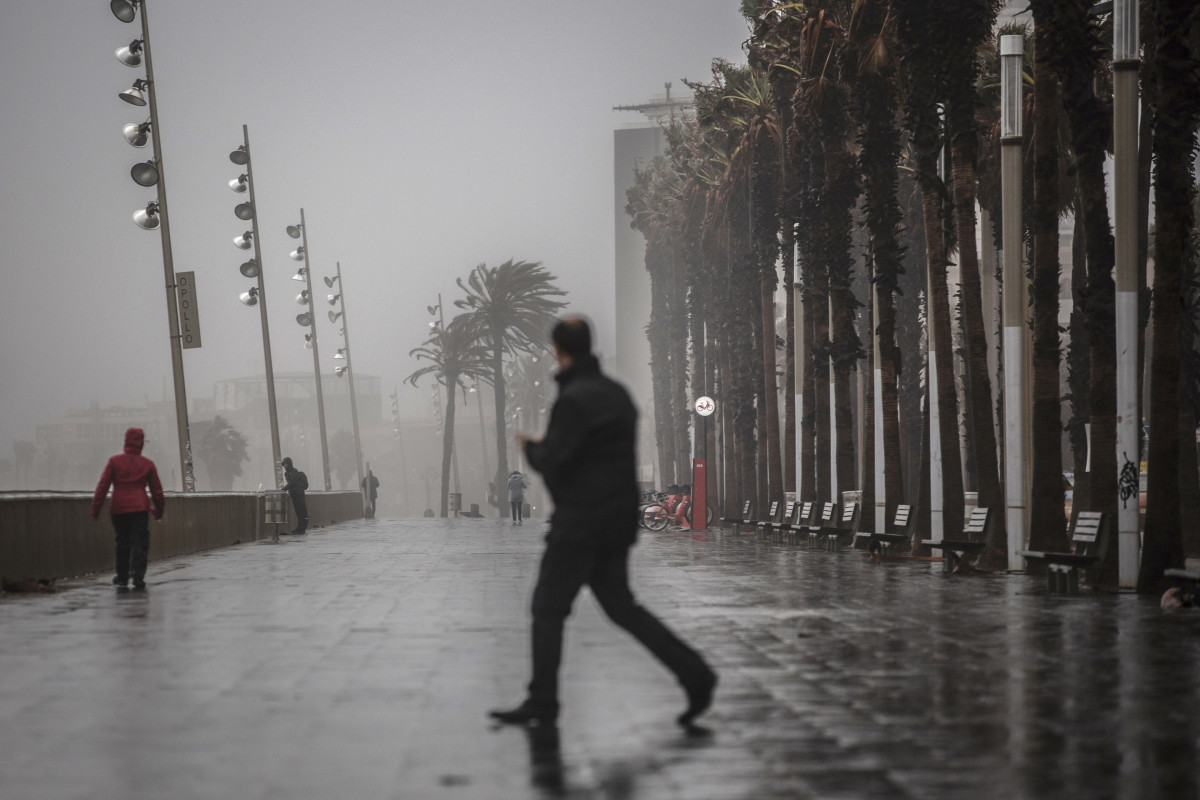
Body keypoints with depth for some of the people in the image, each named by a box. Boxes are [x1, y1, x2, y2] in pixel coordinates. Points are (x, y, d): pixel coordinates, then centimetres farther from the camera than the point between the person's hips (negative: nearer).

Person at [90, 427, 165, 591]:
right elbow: (156, 490, 11)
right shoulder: (147, 464, 5)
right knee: (140, 543, -2)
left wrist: (96, 508, 0)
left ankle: (122, 577, 19)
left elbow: (102, 486, -3)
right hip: (140, 508, -1)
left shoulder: (114, 461, 1)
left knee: (122, 543, 13)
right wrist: (159, 509, 24)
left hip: (118, 509, 1)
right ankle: (138, 577, -14)